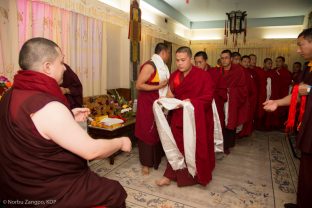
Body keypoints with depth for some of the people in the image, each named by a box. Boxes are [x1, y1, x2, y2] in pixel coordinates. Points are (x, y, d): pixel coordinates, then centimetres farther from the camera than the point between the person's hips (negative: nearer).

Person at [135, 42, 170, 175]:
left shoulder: (162, 66, 12)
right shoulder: (149, 66, -14)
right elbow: (139, 85, -19)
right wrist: (158, 87, -20)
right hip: (147, 104, -8)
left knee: (159, 132, 12)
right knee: (148, 132, 0)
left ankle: (157, 159, 28)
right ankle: (146, 163, 13)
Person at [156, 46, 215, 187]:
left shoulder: (203, 76, -10)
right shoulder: (174, 76, 6)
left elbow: (208, 97, -15)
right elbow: (171, 95, 9)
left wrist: (191, 102, -27)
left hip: (196, 119, -4)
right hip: (178, 117, 4)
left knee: (194, 148, 6)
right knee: (177, 146, 8)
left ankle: (196, 175, 28)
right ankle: (171, 175, 21)